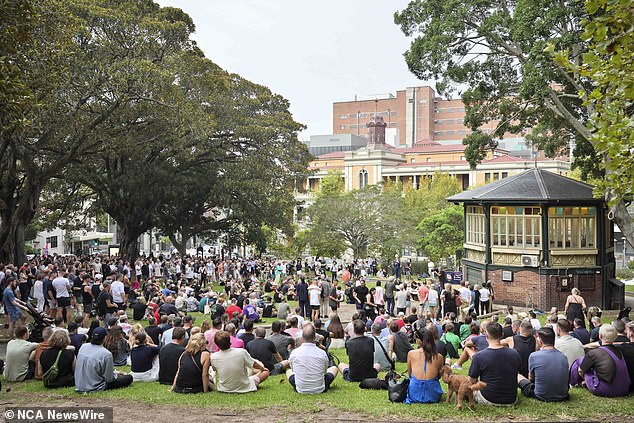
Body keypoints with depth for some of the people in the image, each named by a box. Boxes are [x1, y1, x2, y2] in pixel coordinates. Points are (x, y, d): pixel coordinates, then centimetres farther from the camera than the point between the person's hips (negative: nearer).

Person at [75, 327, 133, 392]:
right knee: (129, 378, -1)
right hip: (95, 388, -7)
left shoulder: (83, 347, -4)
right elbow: (109, 379, -16)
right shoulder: (106, 354, -23)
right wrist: (116, 374, 8)